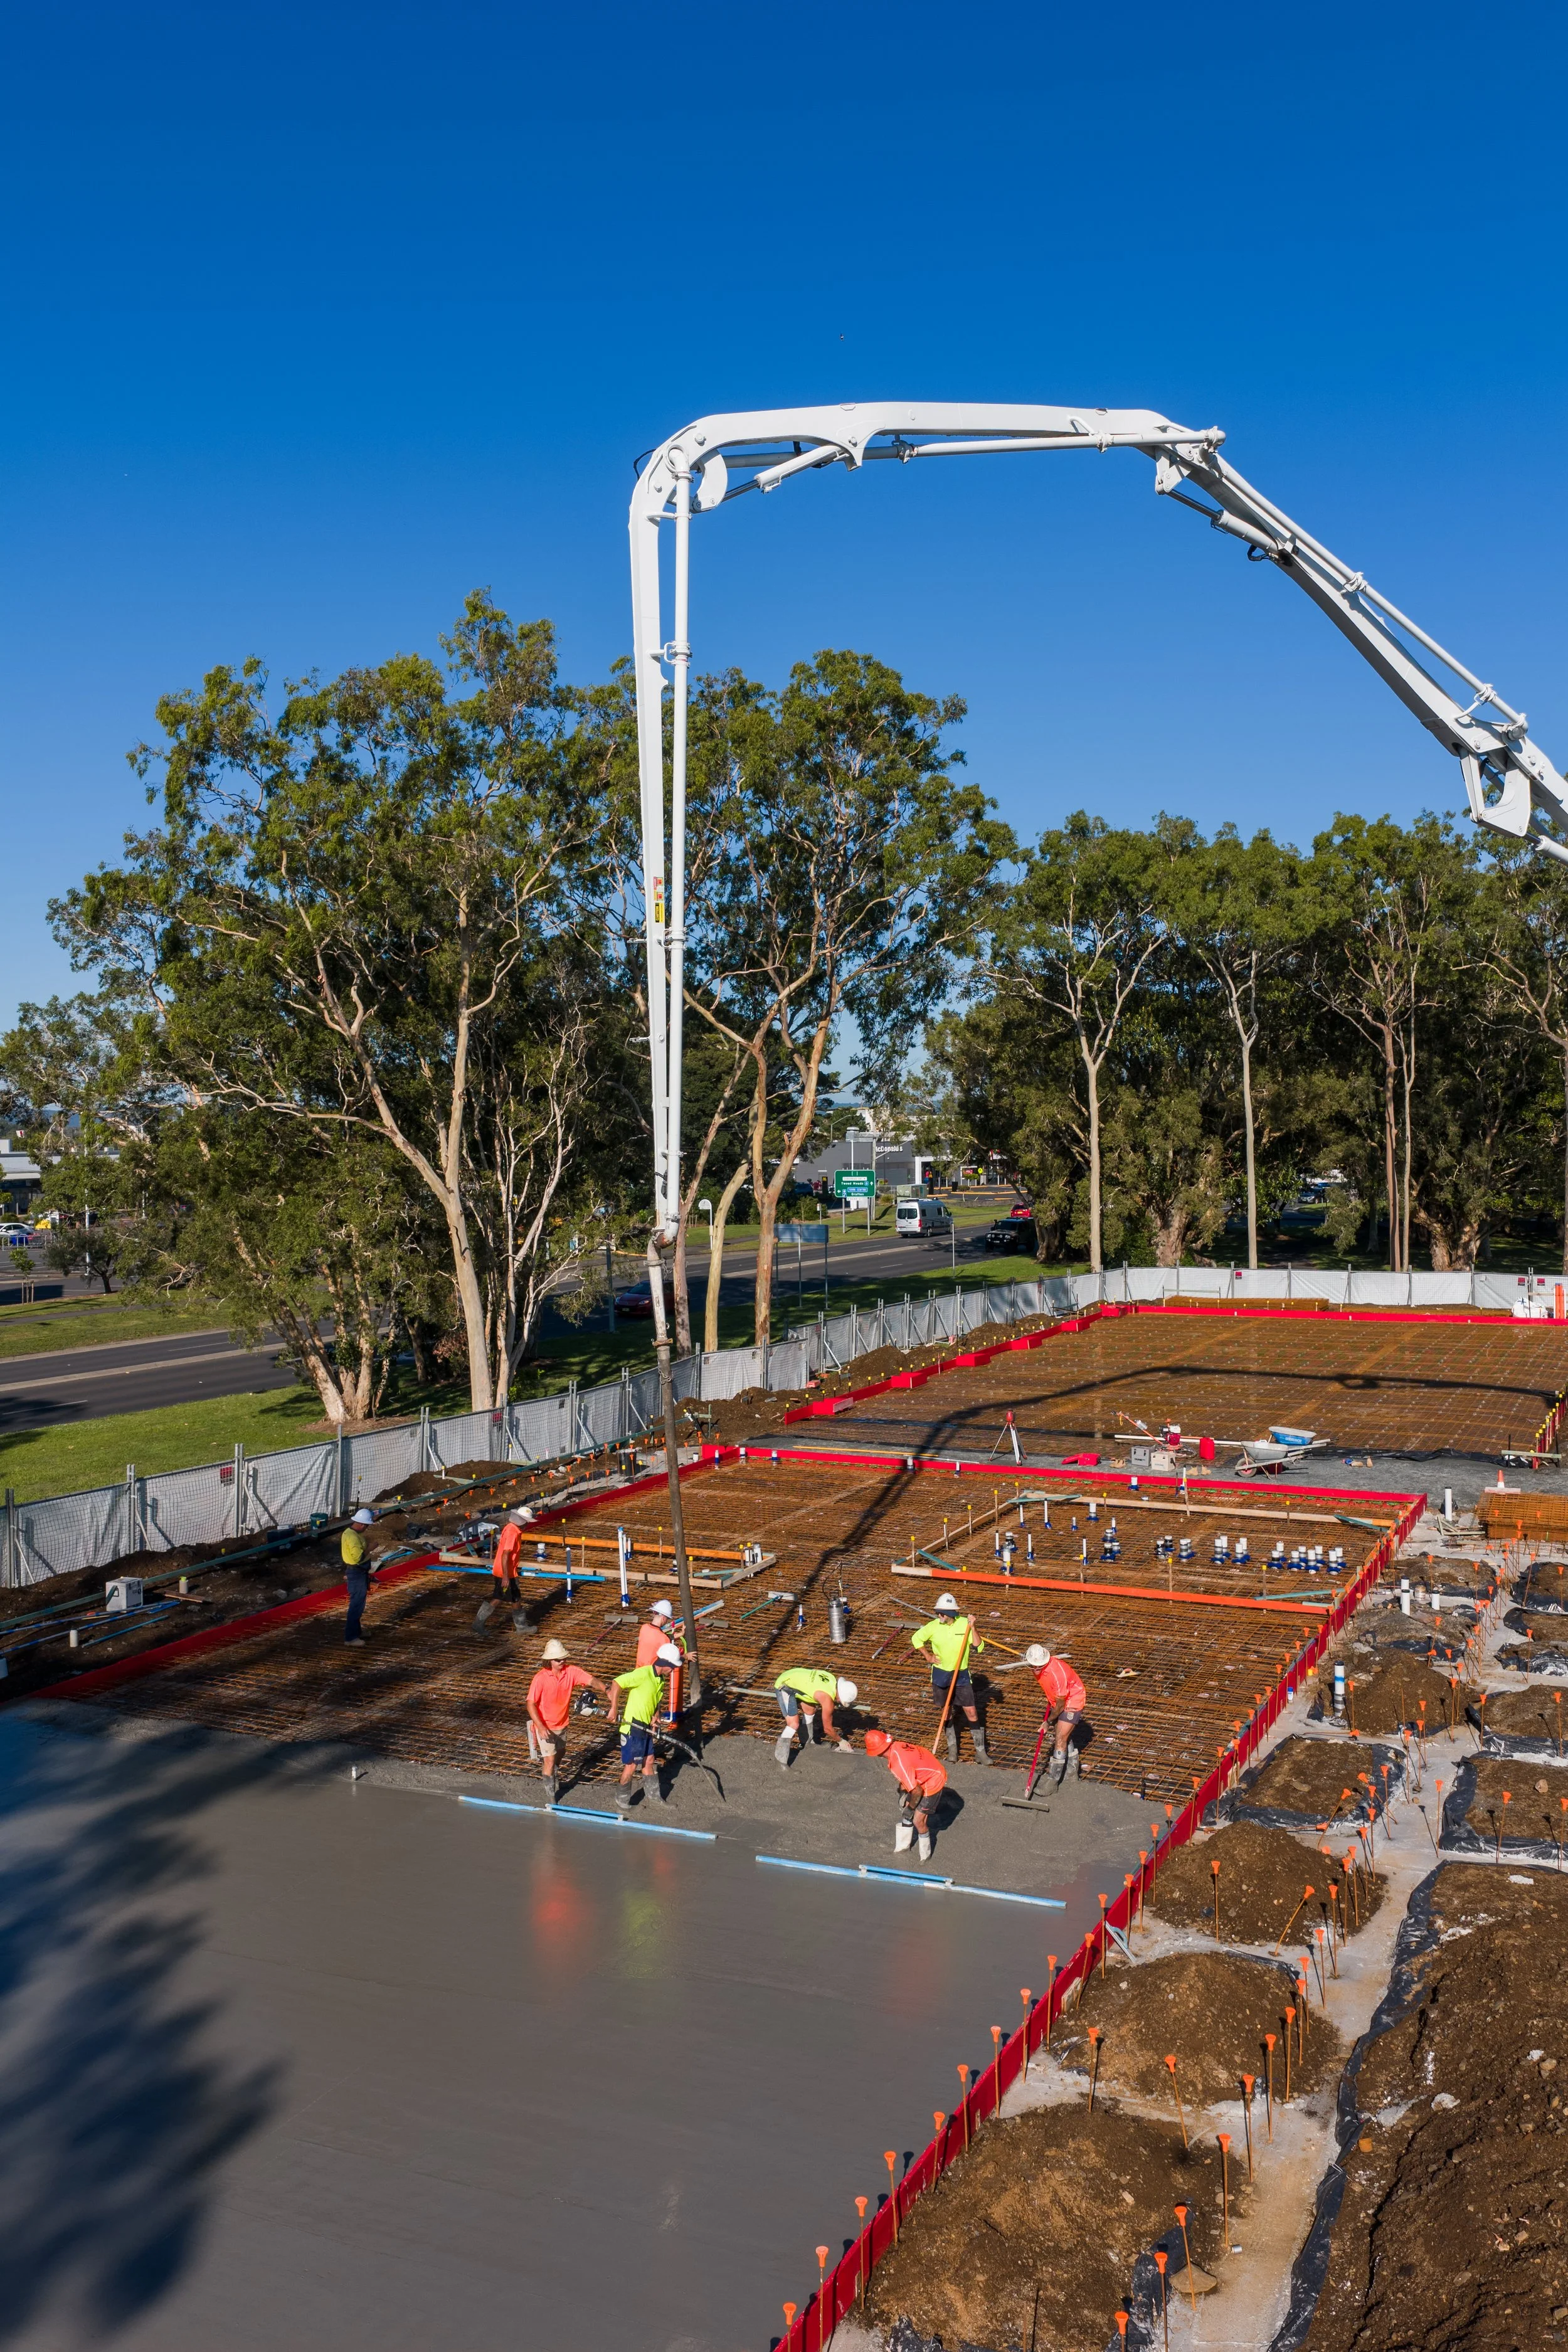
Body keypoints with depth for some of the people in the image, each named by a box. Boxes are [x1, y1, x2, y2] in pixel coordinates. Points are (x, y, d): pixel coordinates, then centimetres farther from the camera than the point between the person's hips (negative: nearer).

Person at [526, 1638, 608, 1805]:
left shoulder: (571, 1671, -12)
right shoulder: (541, 1678, -23)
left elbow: (591, 1680, -22)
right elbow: (531, 1704, -22)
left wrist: (605, 1690, -42)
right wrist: (541, 1727, -30)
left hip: (562, 1724, 5)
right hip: (545, 1726, -5)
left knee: (560, 1754, 25)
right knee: (550, 1759, -6)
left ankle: (554, 1776, 54)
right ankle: (550, 1794, 9)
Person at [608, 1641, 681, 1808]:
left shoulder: (660, 1679, 8)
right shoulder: (643, 1674, -22)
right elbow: (617, 1683, -27)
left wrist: (654, 1719, 1)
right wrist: (614, 1709, -25)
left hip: (645, 1727, 9)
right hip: (632, 1727, -9)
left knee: (649, 1761, 16)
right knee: (631, 1765, 2)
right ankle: (622, 1799, 20)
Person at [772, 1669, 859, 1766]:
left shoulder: (833, 1679, -1)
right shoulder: (828, 1701, -21)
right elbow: (827, 1729, -9)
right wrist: (841, 1741, 7)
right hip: (784, 1687, -10)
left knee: (810, 1710, 22)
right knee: (794, 1723, -17)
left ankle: (806, 1742, 37)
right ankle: (780, 1760, -13)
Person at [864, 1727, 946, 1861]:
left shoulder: (899, 1764, -36)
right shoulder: (896, 1746, -12)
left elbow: (917, 1791, -27)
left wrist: (911, 1808, -10)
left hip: (933, 1783, -9)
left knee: (918, 1821, -2)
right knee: (906, 1815, 15)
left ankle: (925, 1857, 19)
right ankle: (902, 1848, 32)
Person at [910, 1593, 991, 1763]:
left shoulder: (964, 1624, -13)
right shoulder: (933, 1626, -10)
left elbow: (978, 1648, -18)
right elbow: (916, 1639, 8)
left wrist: (972, 1628, -28)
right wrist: (929, 1657, 0)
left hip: (962, 1674, -1)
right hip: (940, 1674, 1)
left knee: (972, 1712, -2)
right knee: (947, 1712, 13)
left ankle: (981, 1750, 10)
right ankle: (952, 1747, 30)